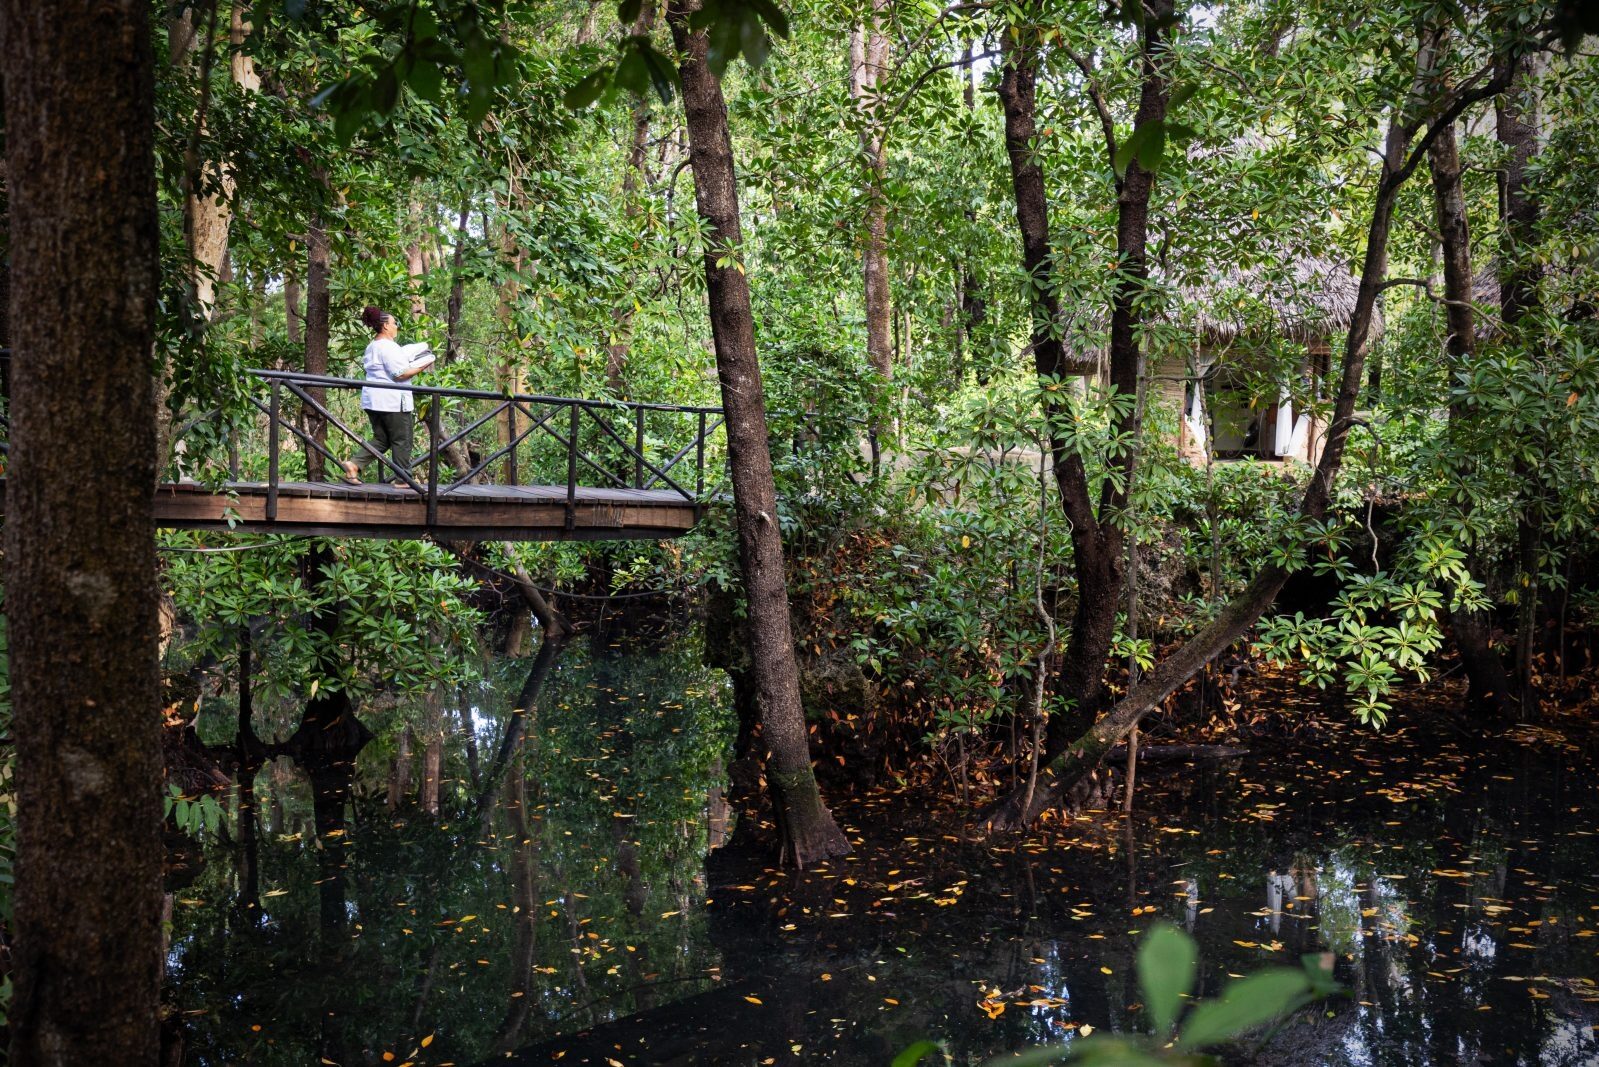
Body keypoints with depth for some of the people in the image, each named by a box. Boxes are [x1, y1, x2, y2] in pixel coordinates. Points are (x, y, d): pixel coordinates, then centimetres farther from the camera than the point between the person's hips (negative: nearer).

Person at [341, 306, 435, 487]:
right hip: (392, 401, -9)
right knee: (401, 441, 1)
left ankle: (354, 464, -3)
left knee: (381, 439, 13)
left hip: (372, 400, 9)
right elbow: (400, 374, -17)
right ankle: (402, 479, 6)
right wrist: (422, 367, -8)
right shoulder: (389, 347, -13)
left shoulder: (372, 347, 18)